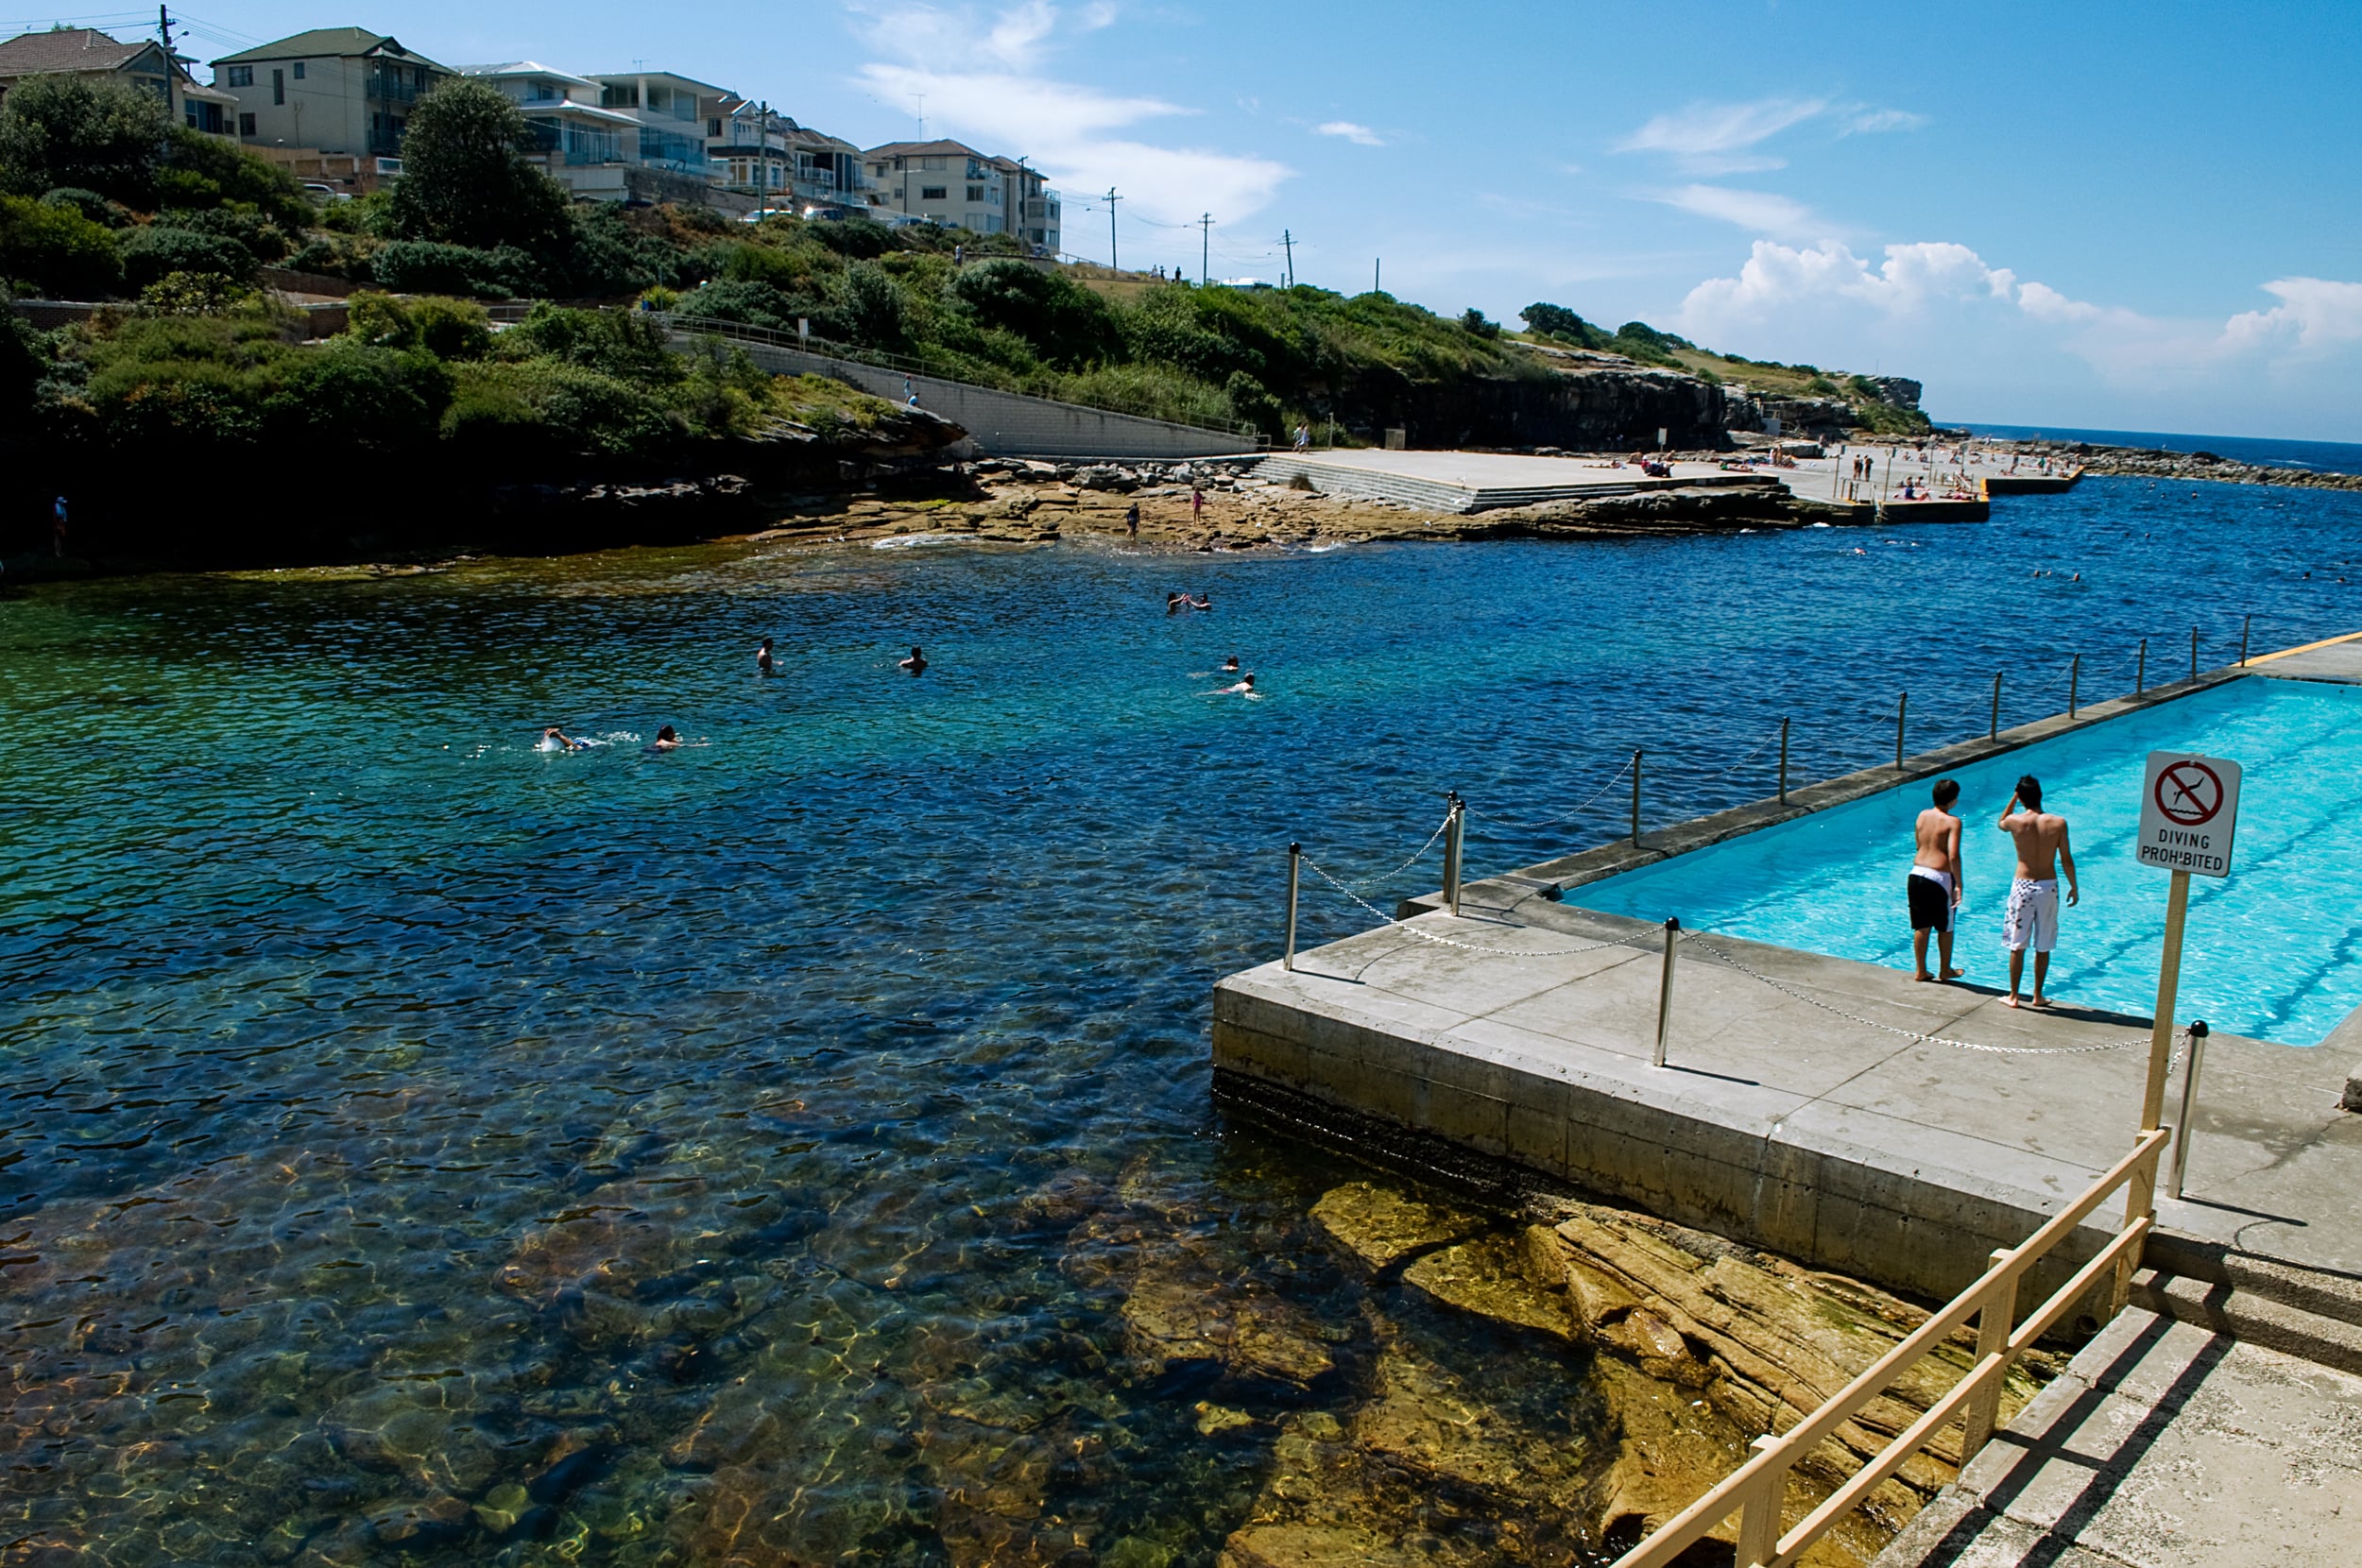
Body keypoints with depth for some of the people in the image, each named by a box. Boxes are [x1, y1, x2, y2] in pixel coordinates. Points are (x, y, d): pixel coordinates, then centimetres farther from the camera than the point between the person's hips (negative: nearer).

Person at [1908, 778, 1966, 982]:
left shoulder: (1922, 816, 6)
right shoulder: (1952, 822, -12)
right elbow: (1953, 856, -20)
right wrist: (1959, 884, -16)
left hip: (1917, 874, 5)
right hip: (1940, 877, -5)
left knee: (1921, 927, 15)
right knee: (1945, 928, 14)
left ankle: (1920, 971, 21)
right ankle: (1945, 970, 26)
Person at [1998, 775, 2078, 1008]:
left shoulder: (2015, 821, -9)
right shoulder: (2058, 823, -8)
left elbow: (2001, 823, 17)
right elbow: (2066, 860, -3)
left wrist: (2014, 798, 12)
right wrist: (2074, 887, 10)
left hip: (2022, 886, -1)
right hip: (2048, 886, 1)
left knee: (2017, 945, 8)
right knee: (2043, 947, 12)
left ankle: (2013, 996, 13)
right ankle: (2037, 996, 22)